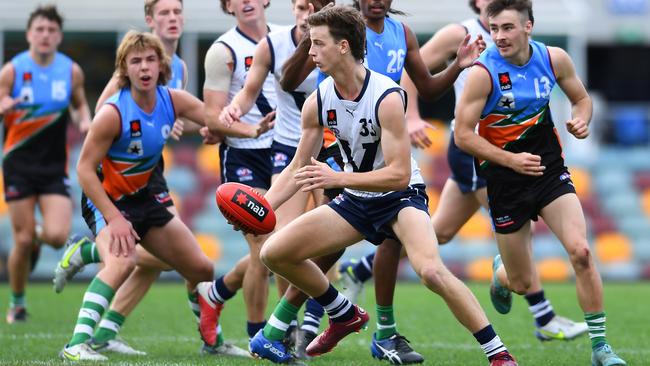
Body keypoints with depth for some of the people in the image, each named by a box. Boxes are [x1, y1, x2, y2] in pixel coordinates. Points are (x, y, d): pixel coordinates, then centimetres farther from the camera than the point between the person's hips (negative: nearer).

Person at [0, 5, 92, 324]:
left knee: (57, 236, -15)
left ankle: (37, 237, 23)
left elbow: (80, 103, 19)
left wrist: (84, 120, -4)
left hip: (55, 166, 2)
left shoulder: (71, 71, 2)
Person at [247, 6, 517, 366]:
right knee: (274, 252, -1)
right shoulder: (317, 102, -6)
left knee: (431, 271, -33)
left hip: (401, 197, -7)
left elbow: (399, 174, -28)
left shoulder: (387, 97, -25)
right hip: (355, 201, 7)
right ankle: (344, 316, 21)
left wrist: (338, 178, -37)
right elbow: (298, 167, 4)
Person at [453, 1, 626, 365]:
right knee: (523, 284, 5)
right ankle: (501, 275, 46)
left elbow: (581, 98, 14)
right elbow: (463, 135, -14)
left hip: (550, 170, 2)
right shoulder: (484, 73, -16)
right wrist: (510, 160, -23)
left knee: (581, 252, -18)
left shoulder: (554, 59, -4)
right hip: (505, 180, -2)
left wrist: (581, 121, -9)